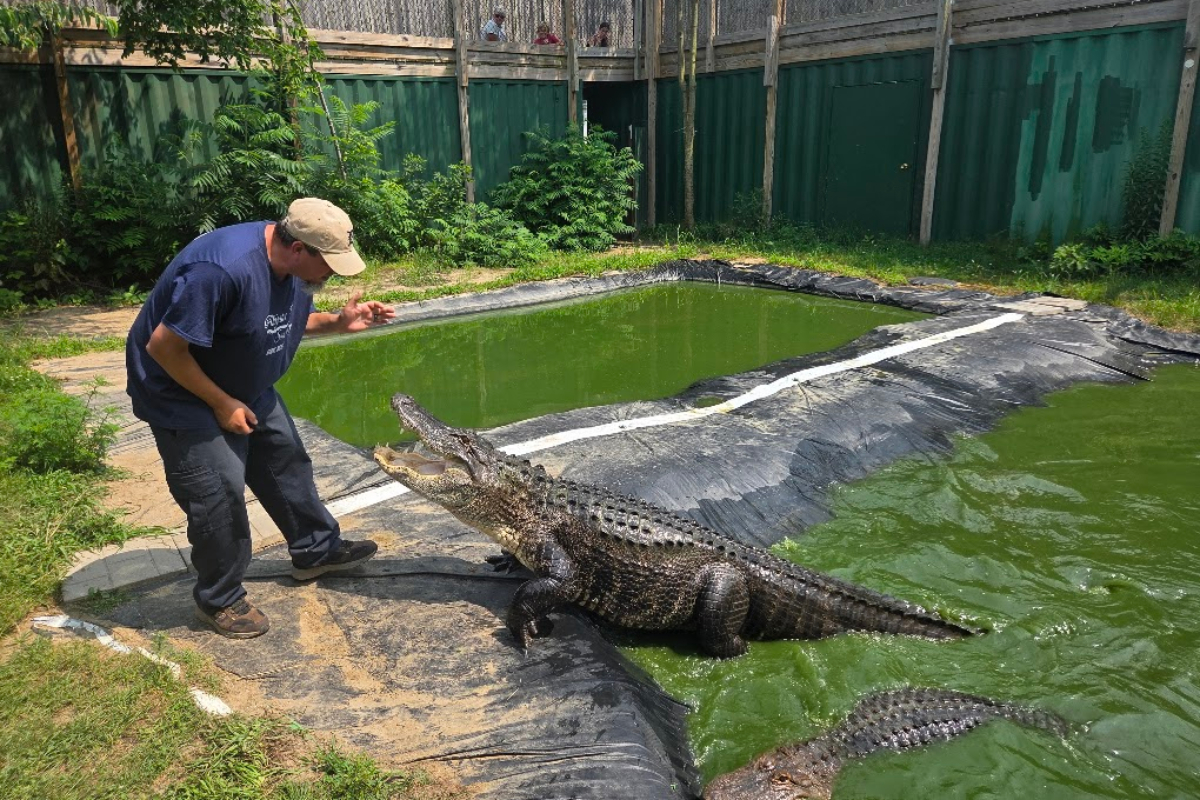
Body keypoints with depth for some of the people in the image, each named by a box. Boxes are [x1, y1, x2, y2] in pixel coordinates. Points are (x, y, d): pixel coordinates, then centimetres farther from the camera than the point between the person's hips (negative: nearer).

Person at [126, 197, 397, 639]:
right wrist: (222, 404, -22)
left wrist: (338, 322, -8)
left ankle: (316, 550, 32)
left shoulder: (292, 263, -8)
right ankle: (218, 599, 12)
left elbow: (286, 319, 10)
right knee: (221, 489, -9)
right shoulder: (223, 269, -35)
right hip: (183, 393, -9)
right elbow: (163, 347, -30)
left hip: (245, 387, 9)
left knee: (285, 458, 14)